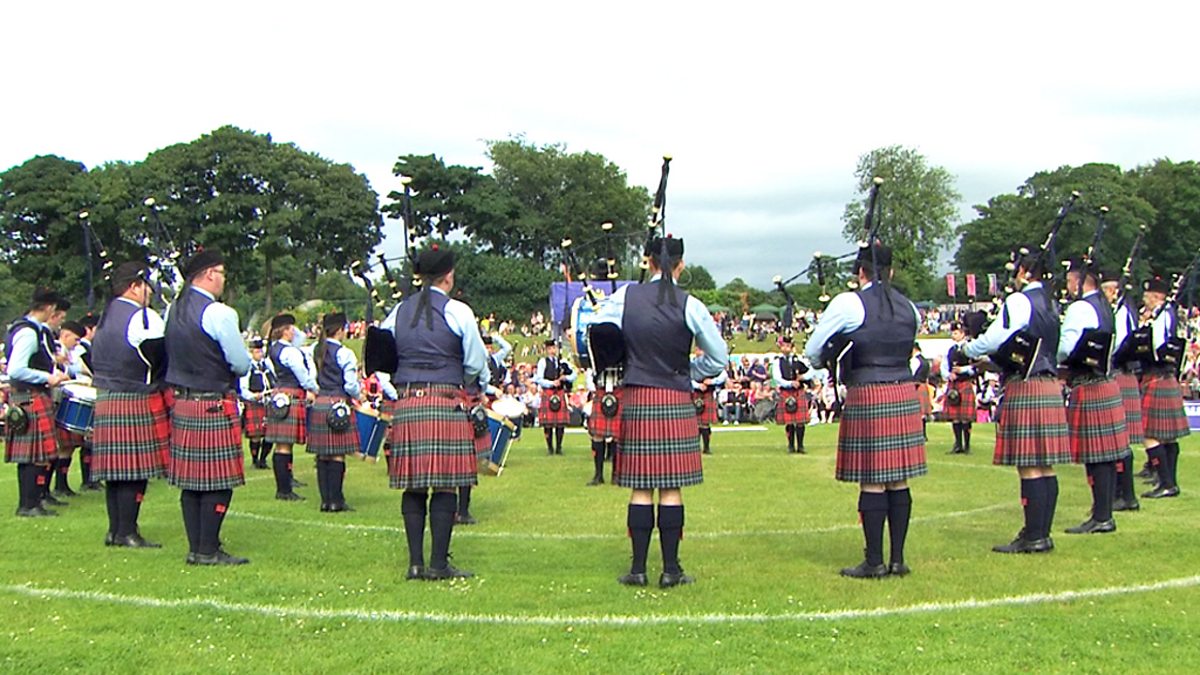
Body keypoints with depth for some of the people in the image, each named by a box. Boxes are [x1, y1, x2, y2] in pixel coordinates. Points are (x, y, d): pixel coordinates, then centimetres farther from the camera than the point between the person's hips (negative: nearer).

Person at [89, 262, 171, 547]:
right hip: (137, 404, -9)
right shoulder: (144, 318, -13)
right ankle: (127, 532, -4)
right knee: (136, 469, -5)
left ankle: (115, 529, 16)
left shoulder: (106, 318, 16)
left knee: (115, 468, 11)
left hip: (105, 402, 9)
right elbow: (161, 361, -15)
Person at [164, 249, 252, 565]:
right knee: (219, 480, -2)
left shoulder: (174, 310, 9)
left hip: (181, 403, 8)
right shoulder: (219, 313, -16)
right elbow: (242, 364, -12)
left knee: (190, 479, 11)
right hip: (214, 407, -8)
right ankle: (208, 550, 1)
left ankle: (195, 547, 17)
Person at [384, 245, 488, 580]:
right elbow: (477, 364, 2)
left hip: (406, 404, 5)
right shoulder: (457, 311, -2)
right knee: (445, 486, -1)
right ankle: (439, 563, -1)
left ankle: (415, 562, 8)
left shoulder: (398, 312, 11)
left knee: (413, 487, 7)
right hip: (446, 403, -4)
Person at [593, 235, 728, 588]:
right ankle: (671, 569, 6)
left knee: (640, 489, 5)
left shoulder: (624, 297, -1)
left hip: (636, 401, 1)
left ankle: (638, 568, 8)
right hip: (676, 404, -1)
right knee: (672, 488, 3)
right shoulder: (689, 306, -5)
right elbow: (718, 357, 2)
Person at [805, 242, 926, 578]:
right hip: (905, 395, 6)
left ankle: (874, 561, 3)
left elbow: (813, 351, 0)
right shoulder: (908, 308, 12)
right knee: (899, 480, 8)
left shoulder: (849, 303, -6)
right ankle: (897, 559, 13)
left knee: (872, 482, -2)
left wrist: (834, 359, 18)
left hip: (867, 398, -6)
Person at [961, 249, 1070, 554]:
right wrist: (988, 359, 24)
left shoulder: (1018, 302, -11)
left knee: (1029, 467, -6)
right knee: (1045, 466, 10)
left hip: (1025, 389, -9)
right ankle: (1043, 533, 15)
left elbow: (993, 339, -13)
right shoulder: (1050, 304, 16)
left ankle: (1033, 537, -5)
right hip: (1051, 387, 9)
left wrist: (965, 352, 6)